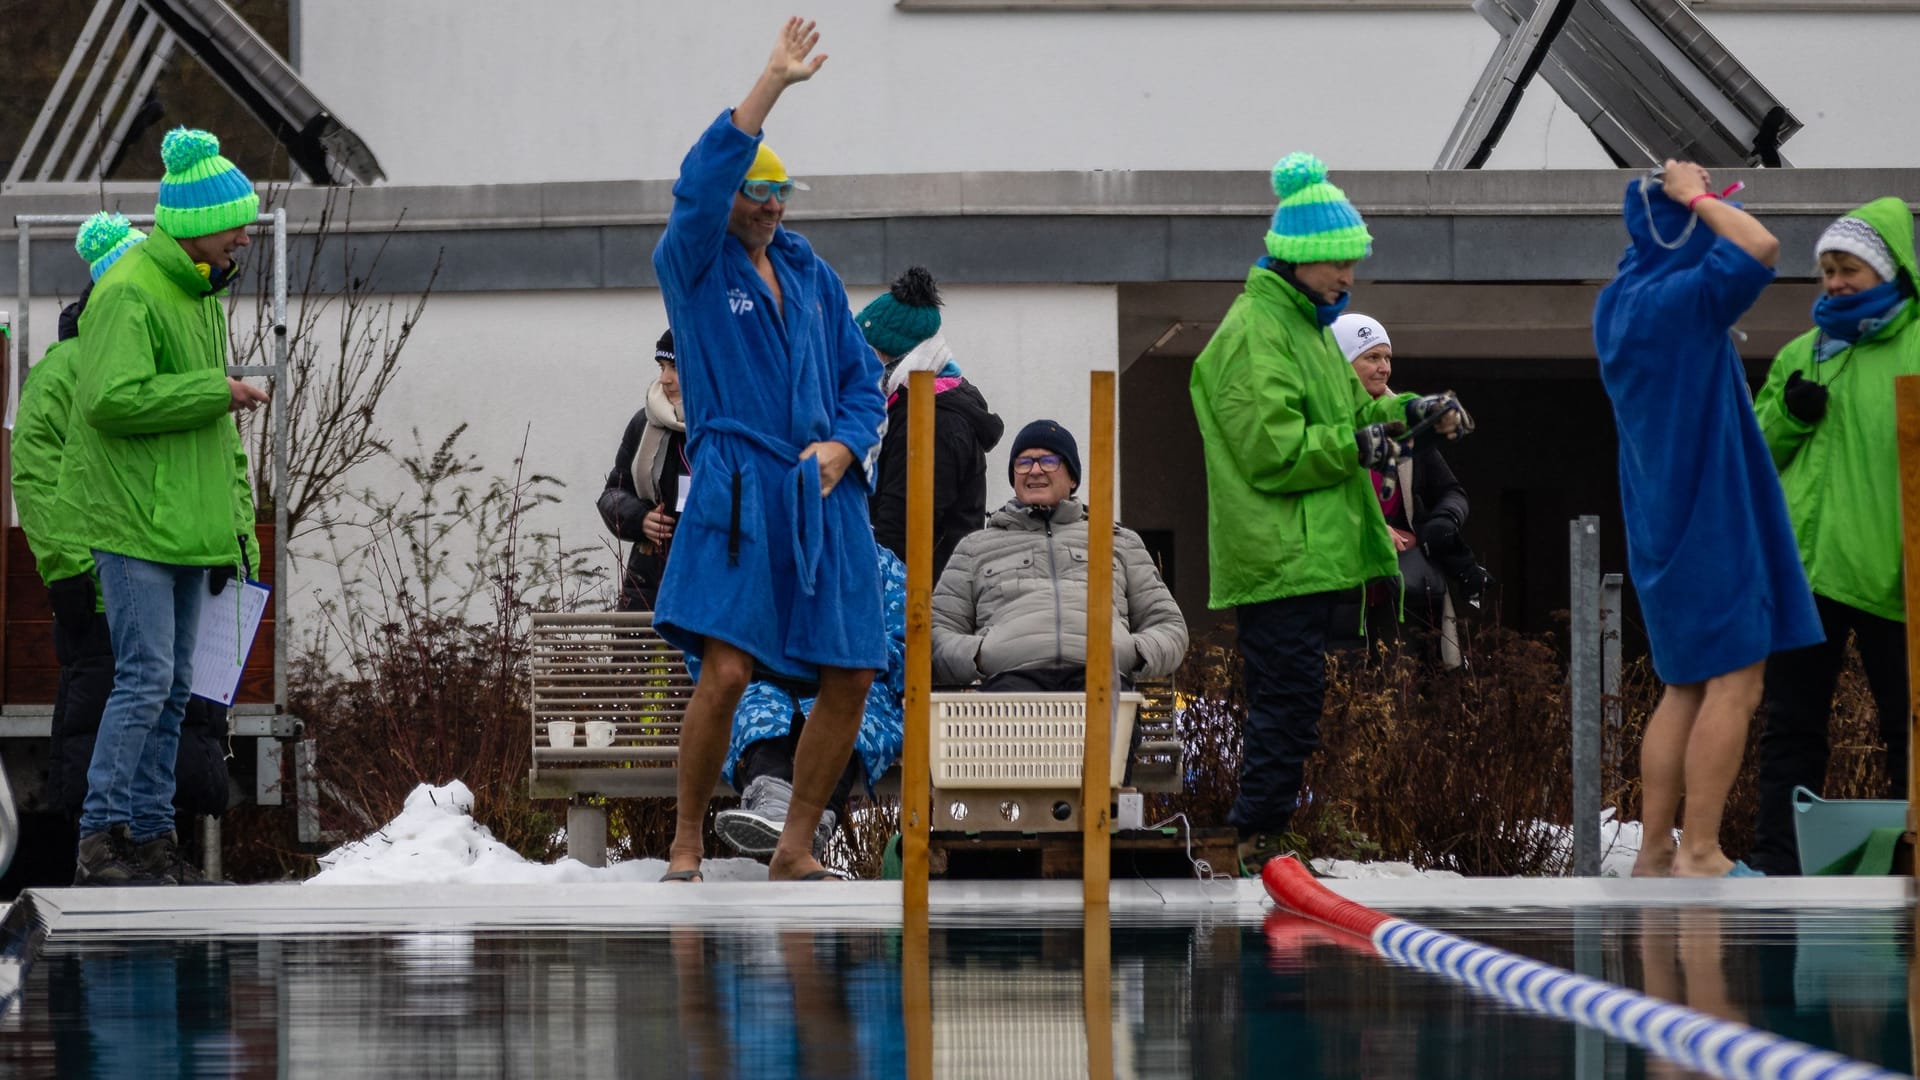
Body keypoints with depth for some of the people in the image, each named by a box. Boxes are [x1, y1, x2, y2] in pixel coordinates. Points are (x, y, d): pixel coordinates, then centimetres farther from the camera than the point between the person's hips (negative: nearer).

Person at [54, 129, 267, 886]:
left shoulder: (204, 296, 17)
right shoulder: (129, 295, -13)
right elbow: (112, 398, -26)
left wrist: (236, 518, 20)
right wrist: (216, 392, -19)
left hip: (189, 527, 9)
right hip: (134, 525, -9)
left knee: (173, 685, 10)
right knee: (145, 679, -13)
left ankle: (151, 835, 14)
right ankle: (100, 838, -11)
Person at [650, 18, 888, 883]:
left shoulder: (813, 276, 18)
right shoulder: (693, 266, 2)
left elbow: (862, 375, 20)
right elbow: (701, 184, -17)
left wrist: (844, 444, -1)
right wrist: (772, 84, -20)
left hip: (825, 495, 6)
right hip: (739, 493, -6)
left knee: (850, 677, 1)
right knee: (725, 671, -16)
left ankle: (795, 850, 12)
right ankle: (684, 850, -4)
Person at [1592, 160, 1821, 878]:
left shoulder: (1618, 301, 8)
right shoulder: (1682, 300, -17)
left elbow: (1643, 246, 30)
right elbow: (1761, 246, -31)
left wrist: (1666, 202, 12)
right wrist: (1696, 197, -17)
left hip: (1664, 519, 9)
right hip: (1710, 515, -9)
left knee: (1685, 689, 13)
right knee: (1733, 685, -7)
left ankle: (1655, 852, 11)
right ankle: (1700, 855, -10)